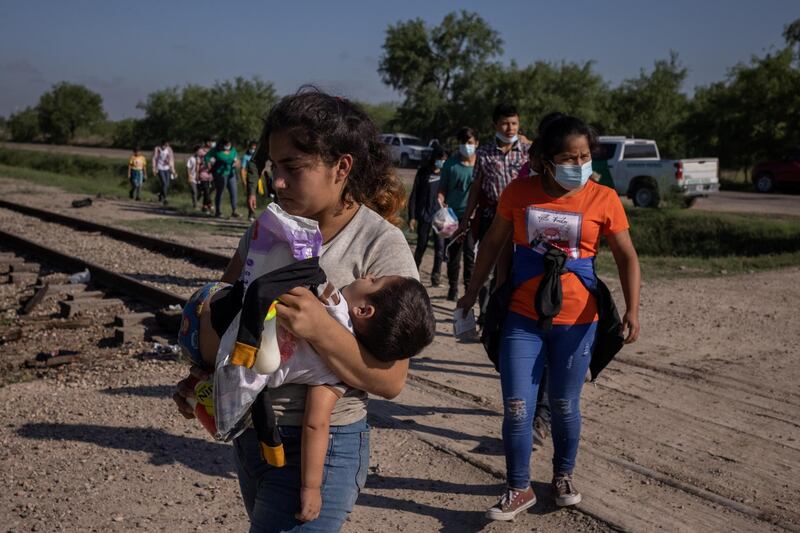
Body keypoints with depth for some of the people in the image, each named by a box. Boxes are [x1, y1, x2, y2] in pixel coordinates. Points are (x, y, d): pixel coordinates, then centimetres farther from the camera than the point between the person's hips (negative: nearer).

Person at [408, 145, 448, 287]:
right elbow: (414, 195, -1)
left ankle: (436, 276, 8)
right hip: (424, 216, -2)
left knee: (440, 247, -3)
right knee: (421, 246, 6)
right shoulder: (423, 173, -2)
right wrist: (412, 217, -5)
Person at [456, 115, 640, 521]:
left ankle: (563, 476, 37)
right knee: (516, 409, -1)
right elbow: (493, 242, 9)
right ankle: (519, 489, 17)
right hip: (523, 318, 1)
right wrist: (473, 291, 12)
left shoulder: (603, 199, -6)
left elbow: (626, 258, -2)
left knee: (564, 407, 12)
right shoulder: (519, 193, -3)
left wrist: (632, 309, -14)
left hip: (576, 321, 0)